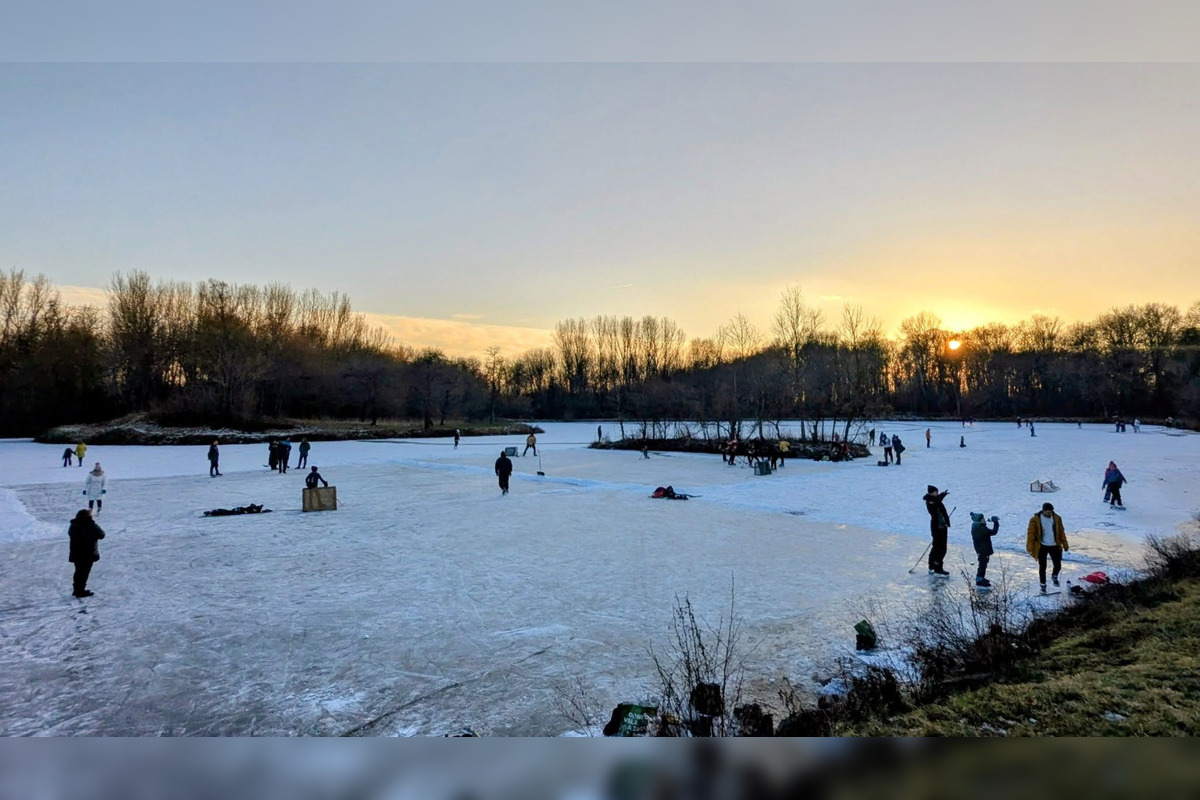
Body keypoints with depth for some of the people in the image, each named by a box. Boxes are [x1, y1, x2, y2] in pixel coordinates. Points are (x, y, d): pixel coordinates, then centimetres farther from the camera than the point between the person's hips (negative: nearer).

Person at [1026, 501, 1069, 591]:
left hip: (1054, 546, 3)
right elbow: (1031, 533, -10)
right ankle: (1043, 584, 20)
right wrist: (1030, 548, -14)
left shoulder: (1057, 518, 0)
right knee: (1042, 567, 4)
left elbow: (1061, 532, 9)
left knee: (1058, 565, 4)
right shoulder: (1035, 520, -11)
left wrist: (1065, 545, 10)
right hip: (1042, 547, -3)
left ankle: (1054, 576, 37)